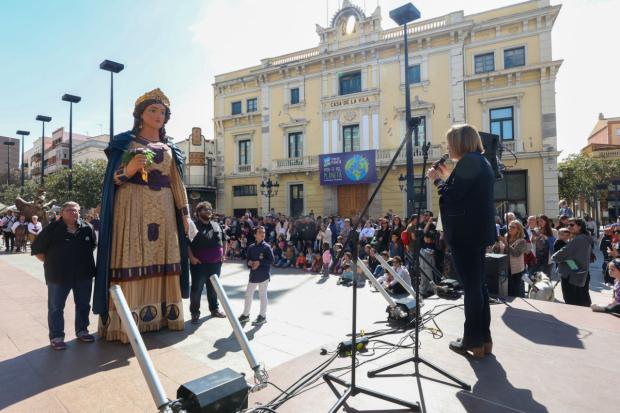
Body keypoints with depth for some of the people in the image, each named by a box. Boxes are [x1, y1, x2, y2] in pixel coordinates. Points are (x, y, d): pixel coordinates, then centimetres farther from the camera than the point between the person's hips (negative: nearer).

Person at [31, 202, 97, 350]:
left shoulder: (87, 228, 2)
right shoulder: (52, 229, -7)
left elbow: (93, 245, 19)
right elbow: (37, 249, -2)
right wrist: (51, 262, -3)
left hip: (83, 274, 3)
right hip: (58, 275, -3)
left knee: (83, 305, 13)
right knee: (56, 307, 6)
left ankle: (82, 330, 29)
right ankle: (56, 337, 19)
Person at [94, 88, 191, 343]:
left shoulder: (170, 149, 18)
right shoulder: (125, 142, 7)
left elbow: (177, 184, 15)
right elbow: (113, 179, 3)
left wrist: (185, 213, 8)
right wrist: (128, 171, -19)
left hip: (163, 208, 4)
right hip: (132, 205, -4)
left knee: (161, 258, 3)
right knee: (131, 259, -8)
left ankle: (162, 315, 11)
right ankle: (126, 322, -1)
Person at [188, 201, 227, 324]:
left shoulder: (216, 225, 10)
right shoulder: (194, 225, -7)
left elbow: (224, 240, 19)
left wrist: (223, 254, 10)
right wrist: (191, 257, -17)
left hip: (215, 263, 5)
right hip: (199, 264, -5)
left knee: (213, 288, 17)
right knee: (197, 289, 1)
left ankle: (214, 309, 31)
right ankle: (195, 313, 14)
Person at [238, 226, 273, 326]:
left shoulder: (266, 247, -9)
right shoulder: (251, 247, 6)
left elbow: (271, 260, -13)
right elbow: (248, 260, 12)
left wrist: (259, 263, -19)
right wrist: (250, 263, -10)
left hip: (263, 275, -6)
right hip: (253, 274, 6)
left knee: (262, 295, 3)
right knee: (248, 294, 12)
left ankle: (262, 316, 16)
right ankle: (245, 314, 27)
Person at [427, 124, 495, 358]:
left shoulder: (468, 162, -13)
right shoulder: (481, 162, 18)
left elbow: (451, 197, -17)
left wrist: (437, 180, -2)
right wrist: (447, 178, 17)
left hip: (466, 233, -10)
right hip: (478, 231, 10)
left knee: (471, 287, -2)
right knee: (479, 285, 14)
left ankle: (473, 341, 10)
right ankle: (484, 339, 23)